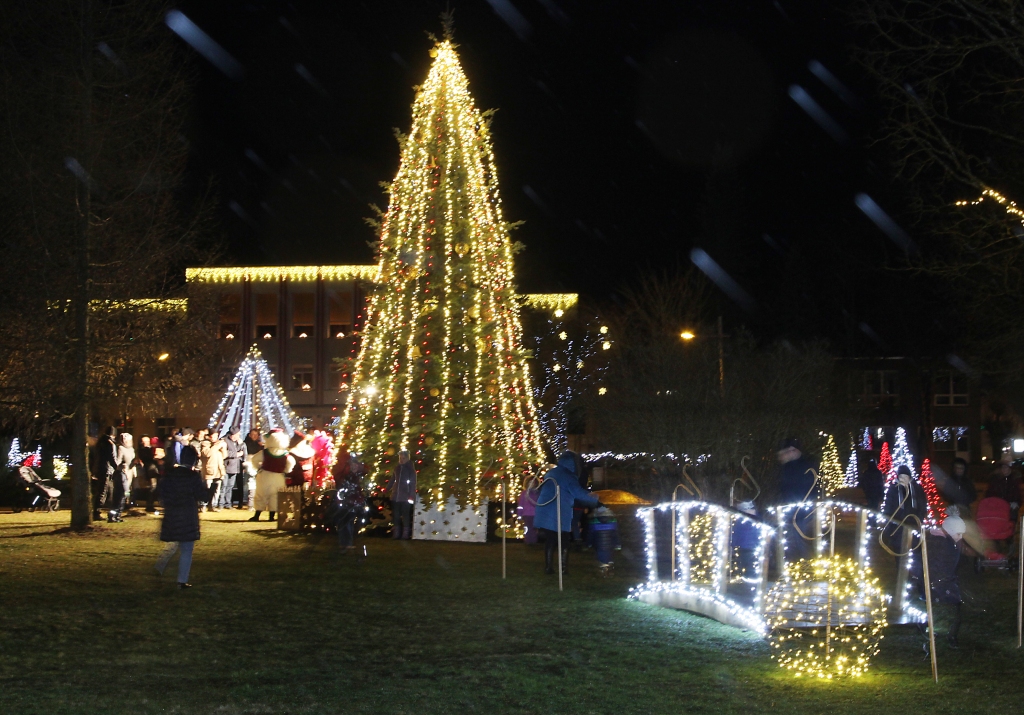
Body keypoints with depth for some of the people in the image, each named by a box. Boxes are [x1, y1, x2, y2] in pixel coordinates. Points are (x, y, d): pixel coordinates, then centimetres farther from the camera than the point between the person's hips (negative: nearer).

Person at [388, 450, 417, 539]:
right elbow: (392, 480, 16)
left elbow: (413, 483, -7)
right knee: (395, 515, 6)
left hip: (405, 497, -5)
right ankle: (396, 534, 11)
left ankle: (405, 534, 0)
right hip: (395, 496, 5)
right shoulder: (397, 467, 11)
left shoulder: (410, 469, -2)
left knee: (405, 516, -3)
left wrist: (411, 496, -16)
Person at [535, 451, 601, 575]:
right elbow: (580, 494, -12)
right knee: (563, 542, 3)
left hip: (544, 514, 6)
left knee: (550, 541, 10)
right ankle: (564, 568, 1)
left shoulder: (550, 474, 17)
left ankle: (548, 567, 9)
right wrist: (596, 501, -1)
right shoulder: (567, 476, -8)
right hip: (559, 515, -6)